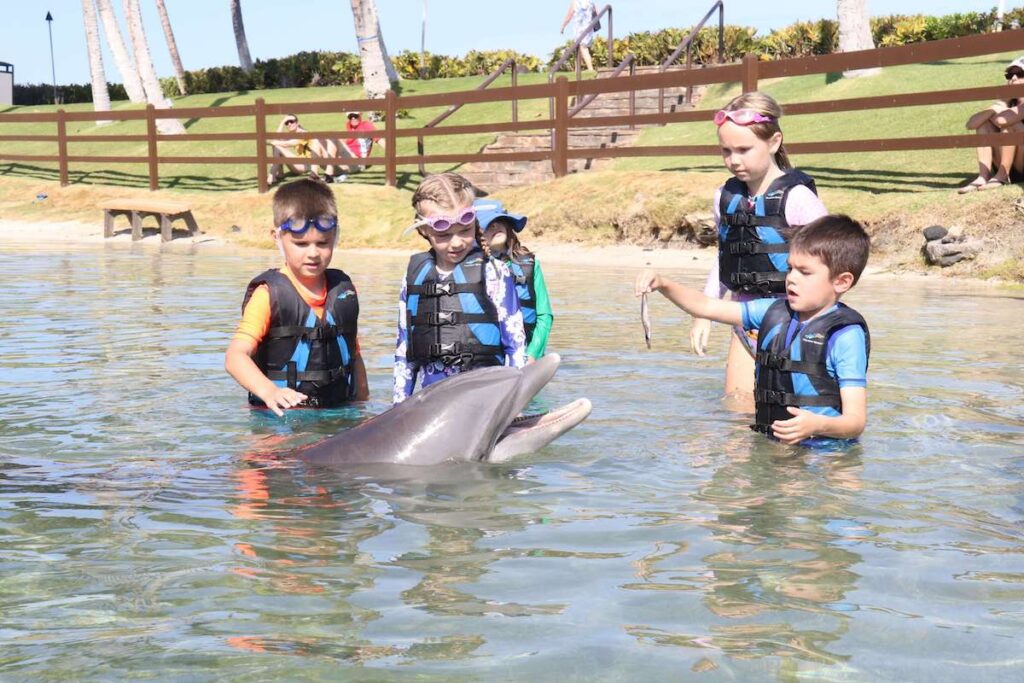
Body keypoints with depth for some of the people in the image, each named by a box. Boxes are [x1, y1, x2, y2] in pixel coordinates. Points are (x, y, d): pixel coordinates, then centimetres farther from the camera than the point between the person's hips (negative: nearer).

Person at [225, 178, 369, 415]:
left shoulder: (343, 290, 13)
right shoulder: (270, 294, -4)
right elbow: (235, 356, -15)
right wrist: (269, 391, -31)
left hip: (338, 416, 4)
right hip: (280, 417, -4)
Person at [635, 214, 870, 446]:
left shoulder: (846, 337, -10)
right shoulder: (774, 312, 10)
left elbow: (856, 421, -15)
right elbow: (706, 306, 17)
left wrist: (818, 425, -36)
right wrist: (663, 284, 1)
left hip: (820, 455, -6)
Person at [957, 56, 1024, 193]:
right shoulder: (1006, 103, 9)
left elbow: (1001, 120, -31)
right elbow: (971, 124, -4)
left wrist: (997, 113, -7)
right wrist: (994, 110, -17)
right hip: (1011, 169, 6)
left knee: (1008, 122, -24)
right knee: (984, 122, -7)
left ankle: (1002, 177, -21)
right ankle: (983, 177, -20)